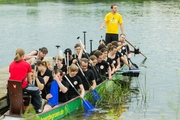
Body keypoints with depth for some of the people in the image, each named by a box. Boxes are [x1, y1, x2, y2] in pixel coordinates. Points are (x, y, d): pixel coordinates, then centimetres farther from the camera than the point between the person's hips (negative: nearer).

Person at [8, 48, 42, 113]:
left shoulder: (11, 64, 14)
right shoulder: (27, 64, 5)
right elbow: (29, 79, 12)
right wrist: (31, 85, 33)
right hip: (22, 87, -4)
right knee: (36, 90, 21)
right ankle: (38, 108, 24)